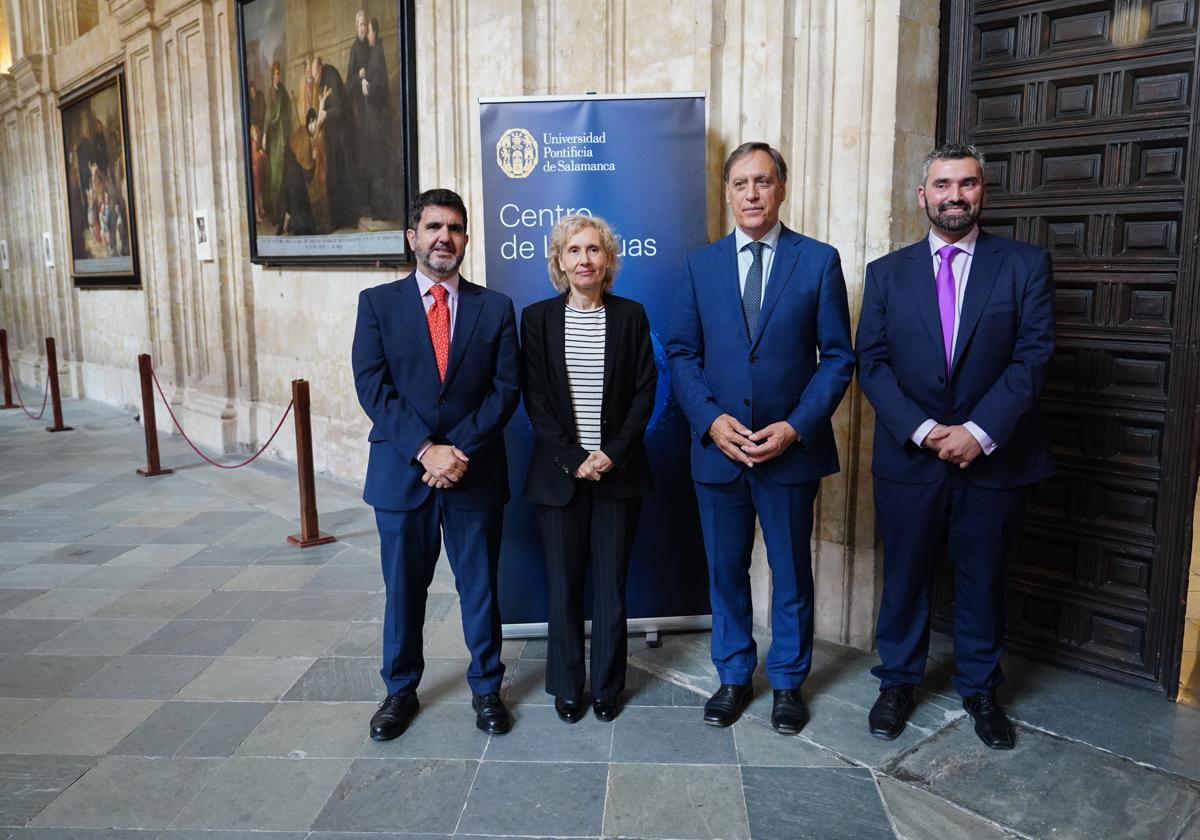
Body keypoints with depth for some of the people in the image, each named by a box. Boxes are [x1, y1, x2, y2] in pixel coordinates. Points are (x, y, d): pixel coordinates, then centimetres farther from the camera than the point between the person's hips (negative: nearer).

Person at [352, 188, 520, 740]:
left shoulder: (495, 308, 3)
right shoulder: (378, 303, 2)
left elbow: (505, 390, -3)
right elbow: (372, 386, -7)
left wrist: (460, 450, -15)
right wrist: (426, 450, -17)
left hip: (476, 474, 0)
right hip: (401, 472, 0)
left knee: (480, 588, 11)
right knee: (403, 589, 13)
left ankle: (485, 688, 31)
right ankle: (400, 690, 34)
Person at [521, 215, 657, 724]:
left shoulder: (630, 316, 3)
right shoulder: (538, 318, 2)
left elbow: (645, 390, 0)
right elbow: (534, 397, -2)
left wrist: (613, 454, -11)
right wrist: (573, 459, -11)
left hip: (619, 471, 0)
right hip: (559, 472, 0)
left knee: (612, 585, 6)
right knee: (563, 585, 7)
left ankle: (607, 687, 23)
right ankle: (566, 687, 25)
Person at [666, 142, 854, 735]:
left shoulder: (819, 261, -1)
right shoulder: (700, 264, 4)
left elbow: (837, 357, -2)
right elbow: (681, 353, 4)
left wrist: (795, 427, -13)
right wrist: (711, 420, -11)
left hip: (791, 448, -1)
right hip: (717, 448, 2)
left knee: (791, 573, 12)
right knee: (725, 571, 13)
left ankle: (788, 681, 32)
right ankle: (733, 677, 32)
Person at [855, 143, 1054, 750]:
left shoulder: (1026, 265, 1)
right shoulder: (887, 273, 4)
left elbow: (1032, 358, -7)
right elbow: (872, 364, -2)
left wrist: (979, 432, -17)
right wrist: (922, 430, -14)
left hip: (993, 458, 0)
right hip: (908, 457, 1)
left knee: (983, 580, 14)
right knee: (904, 576, 12)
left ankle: (980, 689, 33)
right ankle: (897, 683, 30)